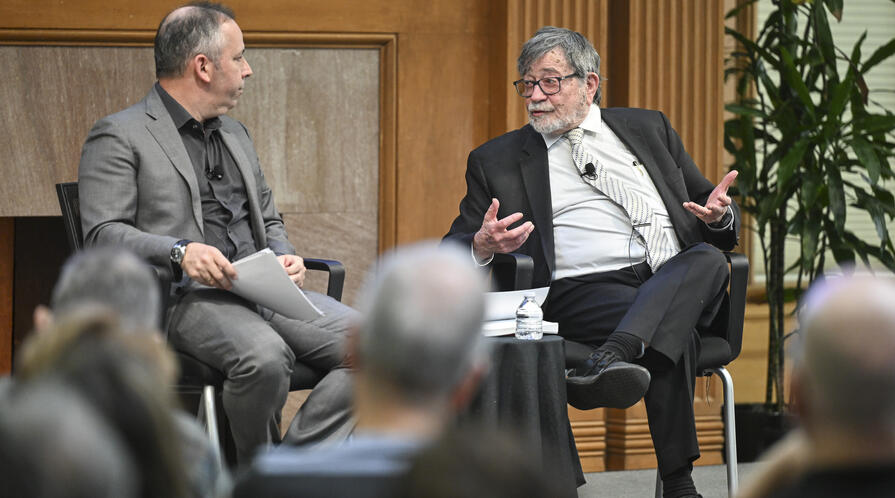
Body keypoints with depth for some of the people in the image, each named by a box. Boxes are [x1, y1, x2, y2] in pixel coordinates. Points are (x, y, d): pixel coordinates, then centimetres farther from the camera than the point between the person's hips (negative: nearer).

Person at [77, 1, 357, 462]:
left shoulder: (235, 134, 26)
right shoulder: (118, 137, 1)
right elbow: (103, 234, -8)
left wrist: (284, 257, 6)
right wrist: (180, 252, -25)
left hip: (262, 291, 7)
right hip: (184, 299, -7)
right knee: (265, 355, -37)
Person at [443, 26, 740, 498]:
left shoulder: (647, 128, 24)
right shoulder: (497, 160, 17)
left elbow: (722, 227, 25)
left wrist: (718, 215, -2)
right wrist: (483, 246, -15)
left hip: (682, 283, 3)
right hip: (581, 294, -3)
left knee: (708, 259, -34)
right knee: (675, 334, -35)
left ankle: (611, 357, -50)